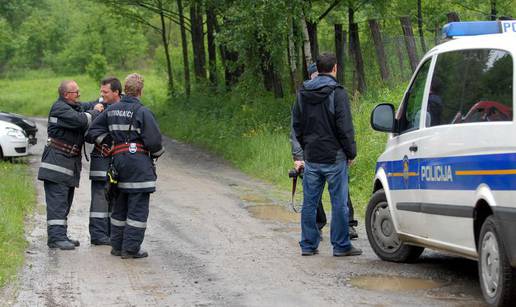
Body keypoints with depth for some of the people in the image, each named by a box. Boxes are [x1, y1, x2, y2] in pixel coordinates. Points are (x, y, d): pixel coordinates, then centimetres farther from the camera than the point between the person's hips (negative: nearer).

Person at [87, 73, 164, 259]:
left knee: (120, 207, 16)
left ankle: (117, 245, 20)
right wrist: (157, 153, 7)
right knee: (138, 208, -2)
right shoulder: (142, 112, -11)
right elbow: (154, 140, -12)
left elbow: (93, 131, 12)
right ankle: (131, 248, -3)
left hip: (118, 160, 7)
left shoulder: (111, 110, 9)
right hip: (138, 162, -7)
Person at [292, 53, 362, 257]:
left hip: (311, 158, 6)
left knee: (309, 202, 9)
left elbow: (297, 124, 15)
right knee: (339, 203, 0)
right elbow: (345, 127, -13)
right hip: (334, 157, -5)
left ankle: (308, 245, 13)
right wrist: (351, 153, -4)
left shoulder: (303, 93, 9)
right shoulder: (337, 93, -10)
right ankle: (341, 246, 2)